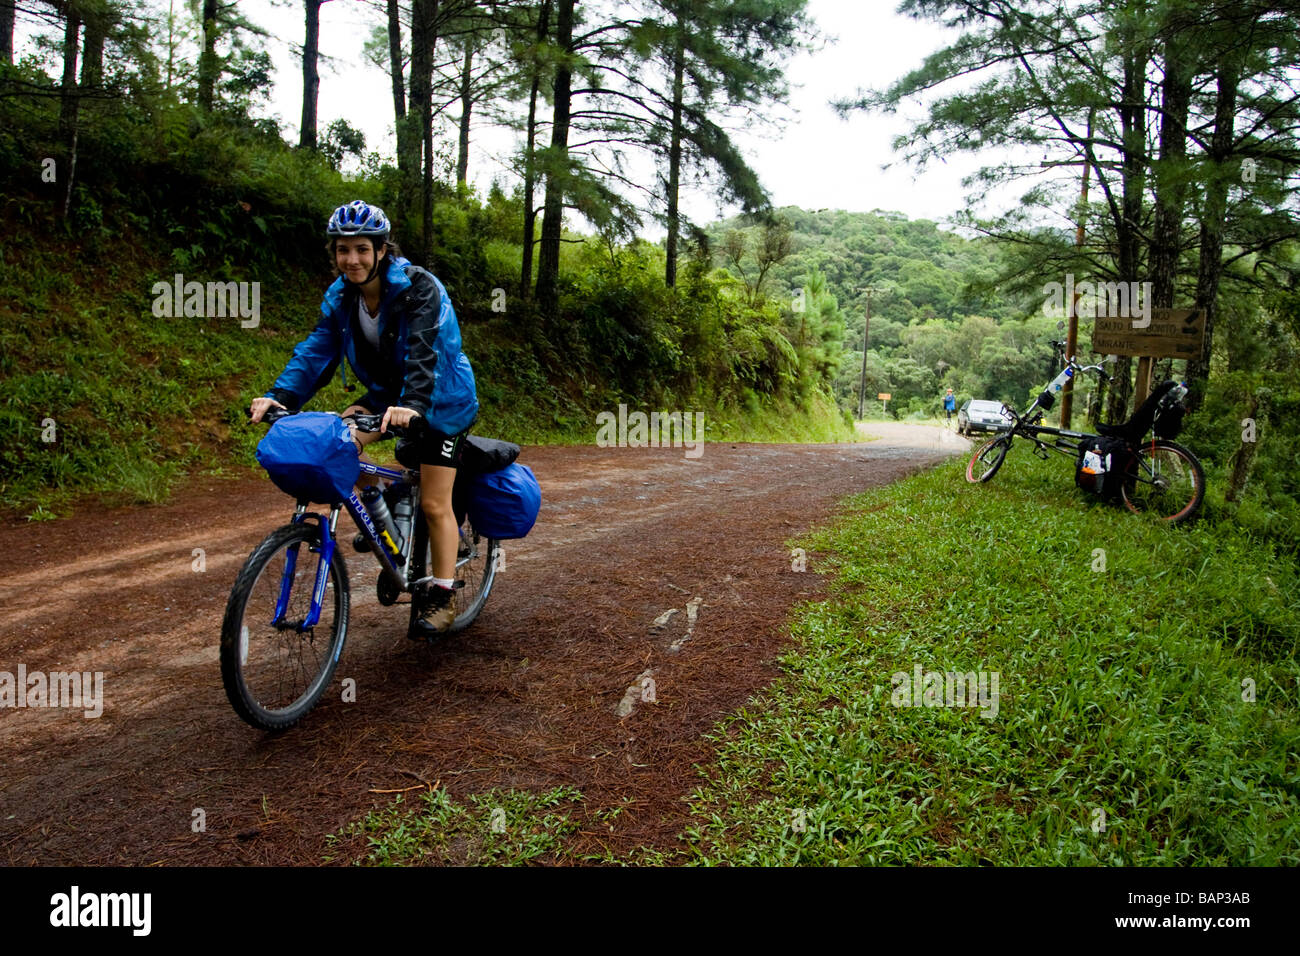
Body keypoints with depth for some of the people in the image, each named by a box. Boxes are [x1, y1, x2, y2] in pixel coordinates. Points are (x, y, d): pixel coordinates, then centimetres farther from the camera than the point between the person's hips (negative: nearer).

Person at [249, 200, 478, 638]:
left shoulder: (418, 288, -24)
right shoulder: (340, 297, -5)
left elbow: (426, 351, -38)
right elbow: (317, 350, -12)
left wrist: (413, 404, -55)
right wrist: (279, 396, -27)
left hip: (440, 400, -6)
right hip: (389, 394, 6)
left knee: (434, 504, -7)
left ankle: (441, 597, 8)